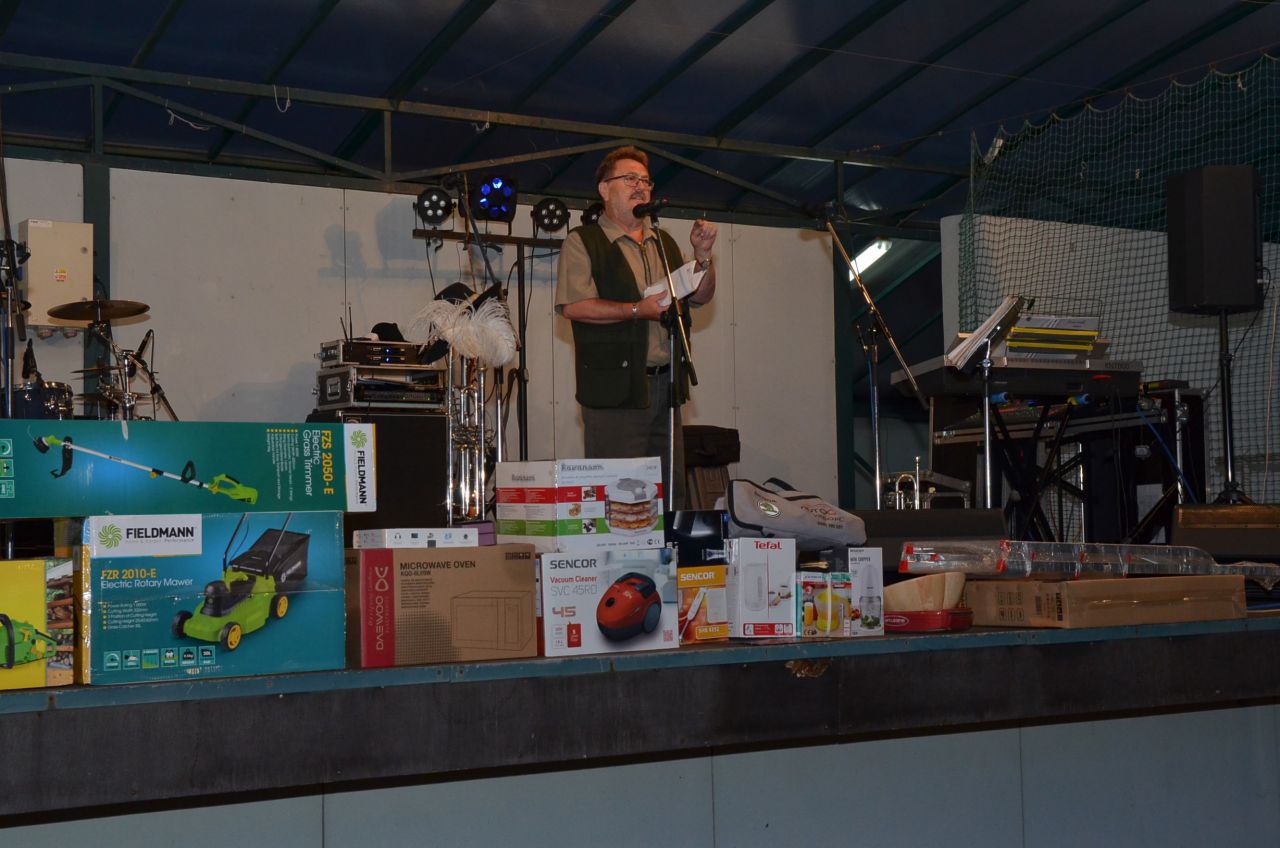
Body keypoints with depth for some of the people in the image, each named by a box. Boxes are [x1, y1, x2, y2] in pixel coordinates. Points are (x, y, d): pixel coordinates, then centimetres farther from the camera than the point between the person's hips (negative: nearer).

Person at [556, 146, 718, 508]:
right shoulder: (583, 242, 0)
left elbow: (701, 297, 20)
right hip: (615, 387, -6)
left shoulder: (665, 244, 21)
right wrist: (638, 310, -17)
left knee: (672, 490, 7)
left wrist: (703, 256, 2)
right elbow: (572, 306, -12)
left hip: (665, 384, 6)